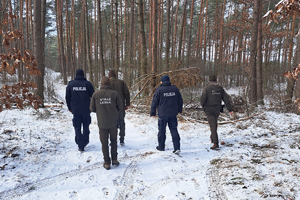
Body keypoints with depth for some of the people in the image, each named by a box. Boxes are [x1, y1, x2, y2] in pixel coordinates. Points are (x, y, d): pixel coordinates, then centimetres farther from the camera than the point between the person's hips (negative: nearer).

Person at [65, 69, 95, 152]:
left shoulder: (70, 84, 2)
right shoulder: (87, 83, -4)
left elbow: (67, 97, 6)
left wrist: (70, 108, 14)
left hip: (75, 110, 0)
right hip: (86, 109, 0)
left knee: (77, 128, 6)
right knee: (86, 126, 19)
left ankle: (80, 145, 4)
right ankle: (85, 141, 24)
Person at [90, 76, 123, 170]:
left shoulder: (96, 94, -6)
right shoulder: (114, 93, -9)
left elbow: (92, 108, -1)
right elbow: (120, 107, -4)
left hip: (102, 123, 0)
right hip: (113, 122, 0)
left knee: (104, 143, 11)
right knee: (113, 140, 19)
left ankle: (107, 163, 16)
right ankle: (114, 159, 22)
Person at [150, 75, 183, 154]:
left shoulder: (159, 90, -7)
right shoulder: (175, 89, 5)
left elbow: (154, 102, -6)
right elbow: (180, 101, 13)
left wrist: (153, 112, 4)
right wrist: (179, 110, 27)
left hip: (162, 114, -3)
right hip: (173, 114, 3)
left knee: (162, 130, 10)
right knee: (174, 130, 6)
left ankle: (161, 146, 21)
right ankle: (177, 147, 0)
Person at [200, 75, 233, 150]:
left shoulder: (206, 88, -11)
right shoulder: (220, 88, 3)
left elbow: (202, 99, -16)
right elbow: (226, 98, 2)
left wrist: (203, 107, 4)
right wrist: (230, 109, 4)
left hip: (209, 110, -5)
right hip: (217, 110, 5)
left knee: (212, 125, -3)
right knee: (215, 124, 24)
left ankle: (216, 143, -5)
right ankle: (213, 138, 37)